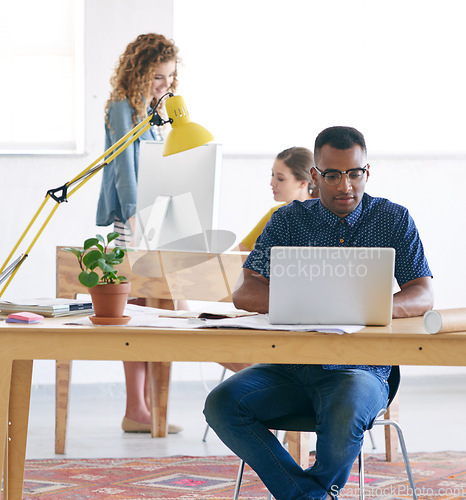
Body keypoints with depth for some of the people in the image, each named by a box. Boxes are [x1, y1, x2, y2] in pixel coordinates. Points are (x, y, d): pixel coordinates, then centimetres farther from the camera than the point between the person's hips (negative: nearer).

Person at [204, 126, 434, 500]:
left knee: (344, 415, -37)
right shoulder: (289, 220, 7)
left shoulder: (394, 220, 5)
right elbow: (244, 293, -3)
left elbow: (423, 297, -4)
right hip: (292, 363, 2)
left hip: (360, 366, -2)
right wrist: (303, 303, -23)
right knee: (222, 404, -24)